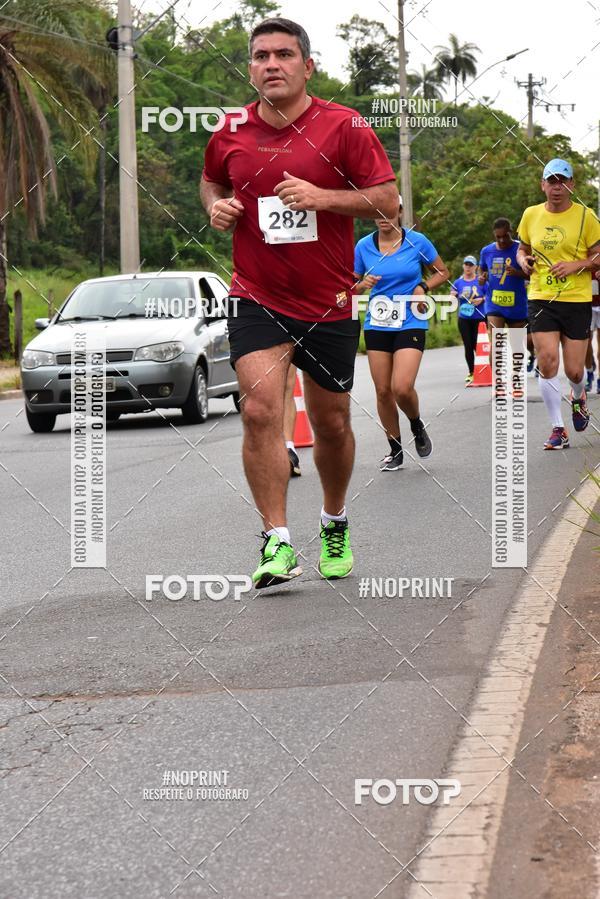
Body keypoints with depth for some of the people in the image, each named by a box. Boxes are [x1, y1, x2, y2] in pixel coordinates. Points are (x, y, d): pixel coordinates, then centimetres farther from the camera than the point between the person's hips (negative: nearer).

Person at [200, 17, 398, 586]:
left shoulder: (345, 127, -6)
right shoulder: (231, 134, 3)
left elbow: (388, 201, -6)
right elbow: (212, 181, 23)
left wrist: (322, 197, -20)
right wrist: (216, 206, 0)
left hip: (329, 304, 0)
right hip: (256, 299, 0)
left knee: (332, 424, 11)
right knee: (260, 410, -19)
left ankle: (335, 524, 37)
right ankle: (277, 542, -15)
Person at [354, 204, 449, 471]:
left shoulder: (417, 241, -3)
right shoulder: (364, 246, 1)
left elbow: (442, 272, 9)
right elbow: (353, 285, 12)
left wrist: (423, 287, -9)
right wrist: (363, 285, -10)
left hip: (410, 324, -3)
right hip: (377, 326, 3)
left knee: (402, 388, -17)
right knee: (383, 391, 2)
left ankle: (417, 426, 15)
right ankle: (395, 451, 18)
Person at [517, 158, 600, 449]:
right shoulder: (531, 215, 6)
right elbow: (523, 248, 22)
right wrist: (523, 260, 0)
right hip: (541, 299, 2)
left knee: (574, 370, 0)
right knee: (547, 361, -12)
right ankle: (558, 429, -1)